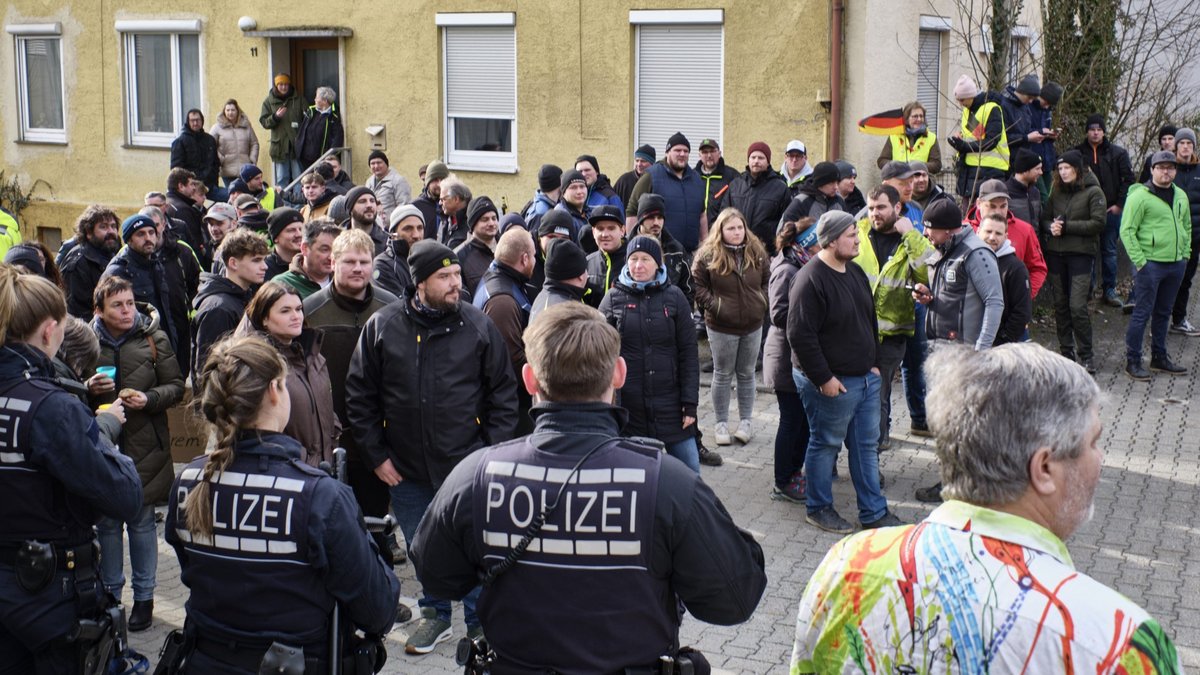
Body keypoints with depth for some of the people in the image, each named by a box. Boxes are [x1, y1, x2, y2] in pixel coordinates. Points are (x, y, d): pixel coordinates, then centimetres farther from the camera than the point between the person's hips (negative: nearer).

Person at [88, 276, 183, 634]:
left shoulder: (154, 339, -2)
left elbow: (176, 386, 0)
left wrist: (150, 399, -18)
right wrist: (88, 389, -12)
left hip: (144, 446, -1)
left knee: (141, 522, 6)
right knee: (107, 522, 9)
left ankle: (144, 596, 19)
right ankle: (110, 592, 24)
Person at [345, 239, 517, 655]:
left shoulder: (479, 326, -3)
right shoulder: (382, 326, -2)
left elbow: (502, 394, 2)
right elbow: (359, 397, 3)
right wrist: (376, 456, 0)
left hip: (469, 466, -1)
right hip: (407, 470, 2)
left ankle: (480, 623, 25)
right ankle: (435, 615, 38)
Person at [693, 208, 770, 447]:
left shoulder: (757, 252, 1)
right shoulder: (708, 256, -10)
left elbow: (768, 281, 11)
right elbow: (698, 286, -6)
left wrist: (762, 302, -2)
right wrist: (714, 305, -14)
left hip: (752, 325, 3)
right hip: (721, 327, -3)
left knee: (746, 374, 14)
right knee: (722, 375, 8)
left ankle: (746, 421, 25)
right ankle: (721, 423, 18)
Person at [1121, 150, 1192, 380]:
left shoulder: (1181, 196, 12)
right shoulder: (1140, 196, -10)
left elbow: (1187, 227, 23)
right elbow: (1127, 231, -13)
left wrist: (1185, 254, 13)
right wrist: (1139, 261, -16)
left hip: (1176, 265, 7)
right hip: (1151, 264, -7)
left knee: (1163, 313, 14)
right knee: (1142, 313, -4)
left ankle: (1159, 358, 24)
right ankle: (1133, 362, 2)